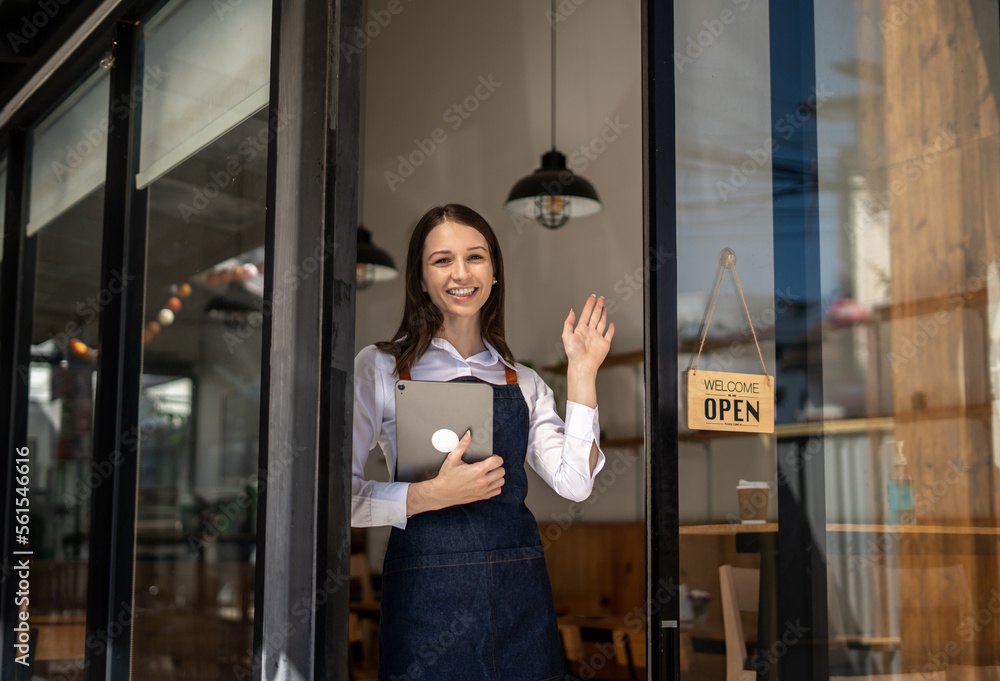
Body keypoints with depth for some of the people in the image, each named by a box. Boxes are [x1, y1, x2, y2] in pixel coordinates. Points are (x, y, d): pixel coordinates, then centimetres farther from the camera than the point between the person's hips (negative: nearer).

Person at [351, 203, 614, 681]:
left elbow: (575, 483, -2)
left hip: (520, 597, 3)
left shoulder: (523, 383, 12)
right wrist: (433, 494, -17)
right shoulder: (379, 368, 1)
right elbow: (344, 495, -6)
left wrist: (582, 372, -2)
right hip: (426, 594, -3)